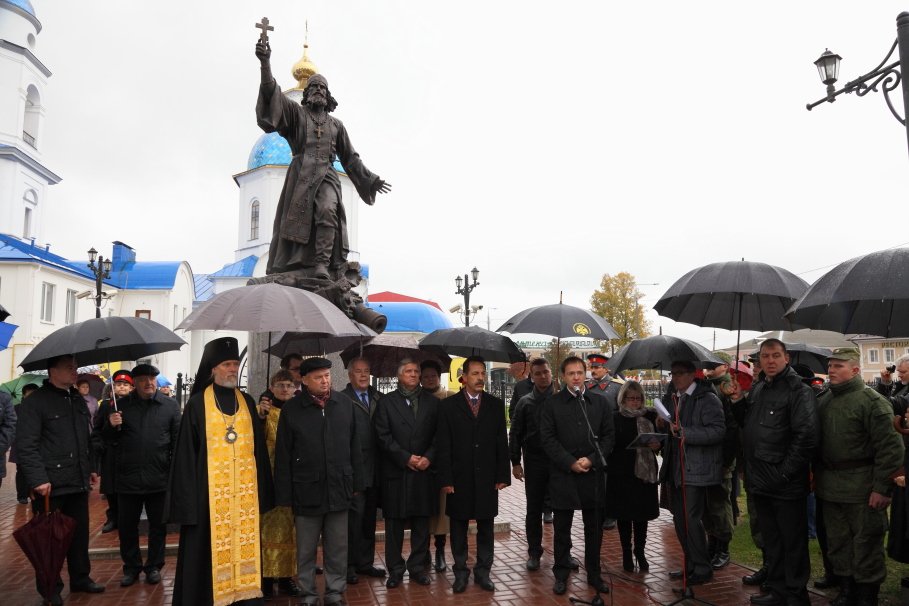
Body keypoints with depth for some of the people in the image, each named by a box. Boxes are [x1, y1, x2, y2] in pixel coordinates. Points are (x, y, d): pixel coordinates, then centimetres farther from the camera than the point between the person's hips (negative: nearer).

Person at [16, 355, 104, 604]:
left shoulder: (78, 401, 12)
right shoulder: (35, 402, -11)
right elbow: (25, 446, -17)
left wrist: (91, 468, 18)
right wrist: (38, 479, -22)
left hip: (78, 483, 7)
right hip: (50, 485, -7)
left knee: (80, 533, 15)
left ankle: (80, 578, 30)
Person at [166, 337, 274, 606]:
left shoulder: (247, 402, 9)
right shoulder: (197, 404, -2)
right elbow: (186, 453, -3)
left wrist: (263, 490, 7)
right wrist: (187, 497, -9)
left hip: (245, 490, 4)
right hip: (211, 490, -3)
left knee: (244, 542, 8)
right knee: (211, 549, 1)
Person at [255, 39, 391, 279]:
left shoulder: (336, 124, 23)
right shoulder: (296, 113, 16)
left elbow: (350, 157, 27)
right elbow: (271, 94, -2)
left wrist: (371, 179, 23)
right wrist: (265, 62, -18)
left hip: (326, 176, 1)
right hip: (301, 175, -1)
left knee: (327, 211, -27)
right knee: (294, 221, -6)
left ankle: (322, 265, -35)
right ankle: (282, 274, -2)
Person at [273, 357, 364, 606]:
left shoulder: (345, 404, 1)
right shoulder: (291, 409, -5)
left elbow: (354, 447, 8)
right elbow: (283, 456, -3)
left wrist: (356, 483, 8)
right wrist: (285, 495, -3)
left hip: (339, 489, 2)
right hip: (306, 491, -2)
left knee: (337, 549, 12)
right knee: (306, 550, 12)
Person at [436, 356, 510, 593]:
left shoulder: (496, 404, 4)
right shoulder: (448, 405, -2)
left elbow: (502, 442, 5)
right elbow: (443, 446, -4)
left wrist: (503, 475, -1)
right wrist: (446, 479, -9)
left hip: (487, 477, 2)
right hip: (459, 478, -1)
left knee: (485, 526, 10)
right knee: (458, 526, 9)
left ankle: (483, 571, 23)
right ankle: (460, 571, 22)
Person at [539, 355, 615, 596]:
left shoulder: (600, 402, 8)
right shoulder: (552, 403, 1)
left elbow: (609, 435, 5)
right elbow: (547, 438, -4)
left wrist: (591, 459, -8)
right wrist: (571, 463, -11)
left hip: (594, 474, 2)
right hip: (563, 474, -2)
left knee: (594, 528, 10)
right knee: (562, 528, 7)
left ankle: (594, 574, 25)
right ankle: (561, 575, 20)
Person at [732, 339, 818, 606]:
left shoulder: (799, 391, -11)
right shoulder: (756, 388, 12)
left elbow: (806, 436, -18)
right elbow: (746, 425, 20)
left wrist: (784, 473, -18)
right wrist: (737, 402, 3)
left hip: (786, 484, -7)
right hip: (760, 482, 7)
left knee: (793, 542, 6)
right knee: (770, 541, 19)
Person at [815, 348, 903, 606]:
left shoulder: (872, 401, -11)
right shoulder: (824, 401, 10)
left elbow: (890, 446, -16)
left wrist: (882, 487, -18)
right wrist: (817, 476, 12)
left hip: (862, 486, -7)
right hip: (830, 486, 7)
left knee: (866, 545, 3)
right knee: (838, 543, 16)